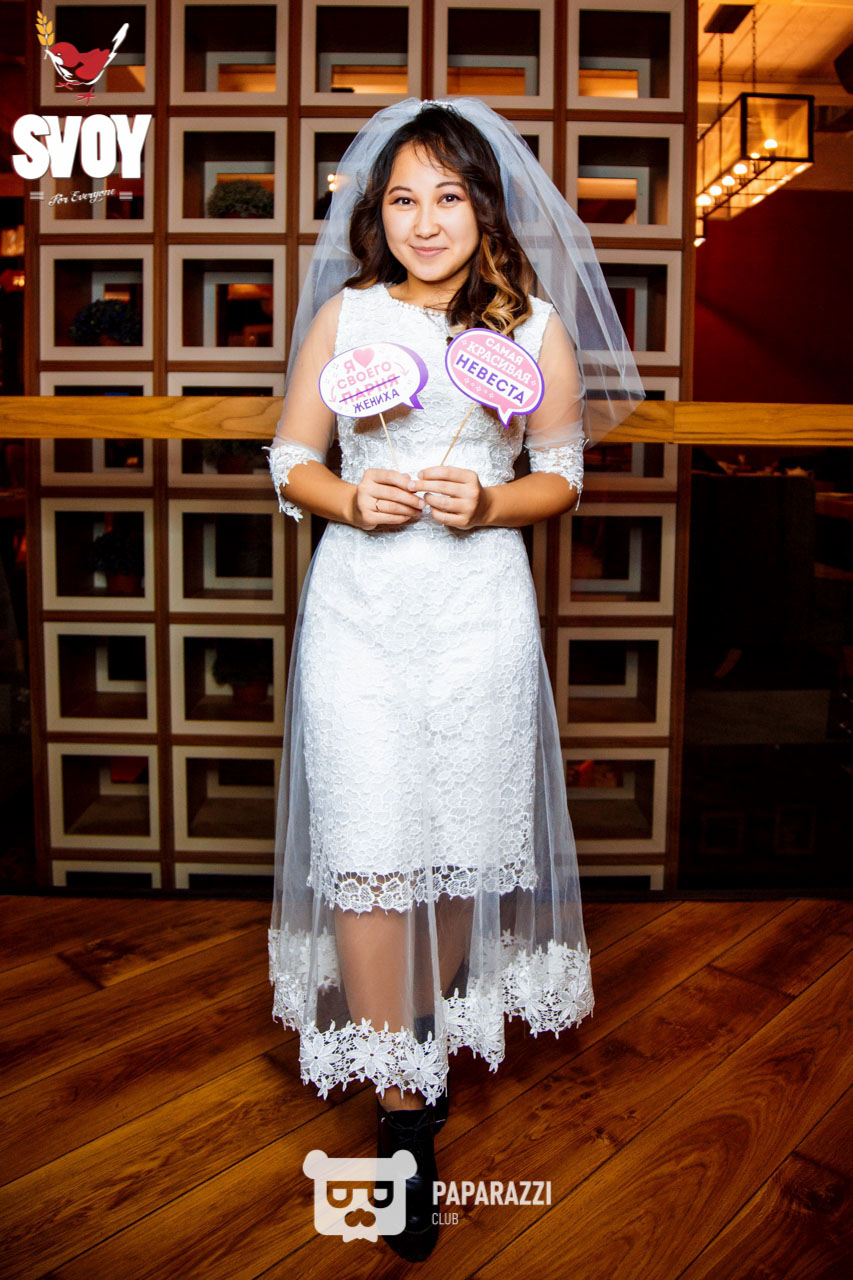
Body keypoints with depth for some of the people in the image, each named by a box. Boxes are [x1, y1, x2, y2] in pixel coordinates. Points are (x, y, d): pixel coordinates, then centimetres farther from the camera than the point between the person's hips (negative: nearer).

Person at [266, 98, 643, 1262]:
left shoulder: (536, 326, 4)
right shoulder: (342, 315, 6)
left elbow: (564, 477, 8)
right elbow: (291, 459, 9)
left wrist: (489, 503, -12)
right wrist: (347, 498, -12)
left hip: (478, 610, 0)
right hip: (358, 607, 1)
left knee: (464, 844, 11)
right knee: (365, 853, -2)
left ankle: (441, 1020, 41)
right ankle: (401, 1103, 15)